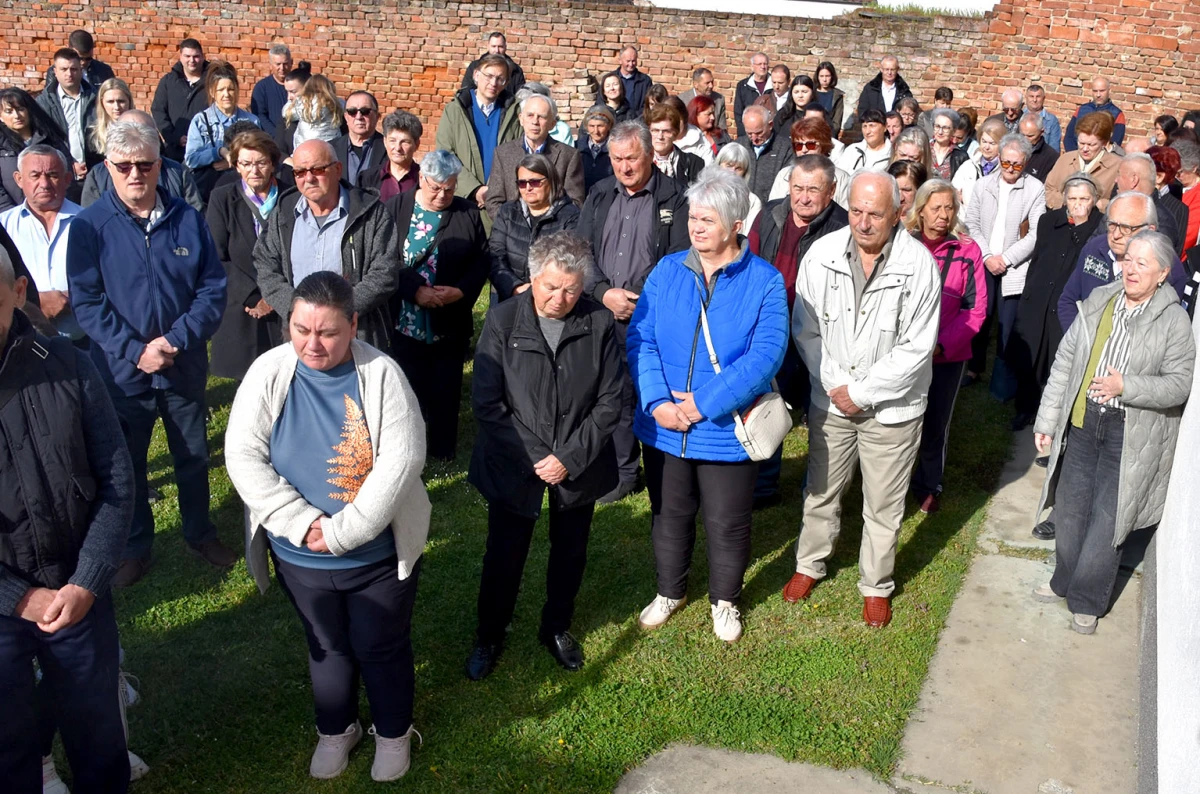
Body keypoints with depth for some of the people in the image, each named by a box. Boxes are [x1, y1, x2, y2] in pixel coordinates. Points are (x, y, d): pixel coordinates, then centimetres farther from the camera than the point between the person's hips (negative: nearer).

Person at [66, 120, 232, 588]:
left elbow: (213, 288, -4)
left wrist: (176, 340, -16)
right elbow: (86, 301, -10)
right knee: (128, 465, 14)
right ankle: (135, 546, 32)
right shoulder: (89, 226, -8)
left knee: (194, 457, 16)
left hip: (185, 369, 1)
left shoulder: (188, 220, -3)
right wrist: (135, 351, -19)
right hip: (121, 371, -1)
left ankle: (200, 534, 37)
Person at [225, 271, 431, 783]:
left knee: (382, 647, 16)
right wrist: (304, 523, -20)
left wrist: (344, 533, -23)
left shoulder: (381, 373, -16)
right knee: (327, 647, 23)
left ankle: (393, 733, 42)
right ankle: (336, 731, 48)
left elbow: (401, 459, -21)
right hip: (299, 557, 2)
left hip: (379, 554, -2)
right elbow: (243, 456, -12)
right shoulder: (269, 372, -10)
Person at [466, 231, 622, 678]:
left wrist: (570, 458, -14)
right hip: (514, 468, -1)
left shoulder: (599, 323, -10)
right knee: (504, 556, 11)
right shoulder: (503, 322, -12)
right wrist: (534, 456, -15)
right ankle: (489, 636, 36)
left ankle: (557, 627, 43)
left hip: (578, 468, 1)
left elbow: (609, 402, -7)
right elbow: (487, 402, -11)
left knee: (570, 554, 18)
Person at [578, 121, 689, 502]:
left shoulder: (673, 197, -3)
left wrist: (643, 301, -15)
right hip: (607, 316, 4)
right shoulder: (599, 195, 12)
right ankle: (623, 473, 24)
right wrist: (604, 293, -6)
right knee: (615, 396, 10)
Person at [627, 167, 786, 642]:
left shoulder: (764, 283, -10)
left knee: (727, 525, 13)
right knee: (669, 515, 20)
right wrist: (657, 401, -19)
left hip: (727, 431, -3)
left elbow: (765, 355, -18)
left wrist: (705, 404, -22)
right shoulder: (667, 272, 0)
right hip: (663, 426, 3)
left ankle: (725, 600, 39)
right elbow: (640, 339, -4)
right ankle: (670, 591, 44)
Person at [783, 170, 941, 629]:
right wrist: (835, 384, -11)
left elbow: (917, 347, -15)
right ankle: (809, 565, 42)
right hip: (830, 400, 3)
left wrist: (861, 392, -15)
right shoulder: (822, 254, -8)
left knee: (884, 506, 11)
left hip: (891, 406, -2)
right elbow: (806, 330, -1)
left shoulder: (919, 264, -16)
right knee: (820, 492, 19)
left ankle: (877, 586, 32)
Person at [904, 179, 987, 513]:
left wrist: (943, 344, -15)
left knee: (936, 422, 13)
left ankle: (929, 486, 32)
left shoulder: (968, 251, -5)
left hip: (948, 355, 0)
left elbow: (976, 309, -5)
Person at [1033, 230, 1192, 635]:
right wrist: (1047, 420, 4)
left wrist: (1126, 386, -23)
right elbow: (1064, 362, 4)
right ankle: (1065, 582, 36)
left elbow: (1180, 384, -10)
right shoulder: (1098, 302, 1)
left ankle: (1087, 601, 21)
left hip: (1131, 436, -4)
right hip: (1082, 422, 4)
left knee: (1108, 518, 4)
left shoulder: (1174, 320, -9)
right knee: (1071, 507, 15)